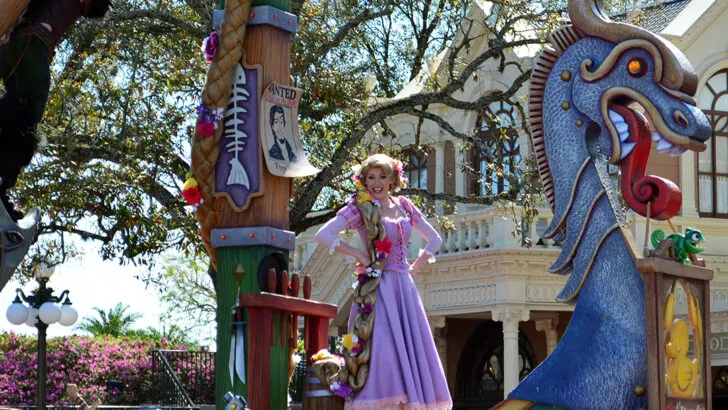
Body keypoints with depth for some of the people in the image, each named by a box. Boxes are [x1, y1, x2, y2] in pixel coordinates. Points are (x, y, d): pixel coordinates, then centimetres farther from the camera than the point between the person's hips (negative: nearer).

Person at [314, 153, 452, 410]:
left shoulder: (404, 206, 12)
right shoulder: (360, 207, -1)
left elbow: (434, 239, 22)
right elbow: (323, 235, -11)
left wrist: (415, 268, 10)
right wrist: (359, 255, -10)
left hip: (404, 288, 5)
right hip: (377, 289, -5)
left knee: (411, 351, 1)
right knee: (382, 349, -14)